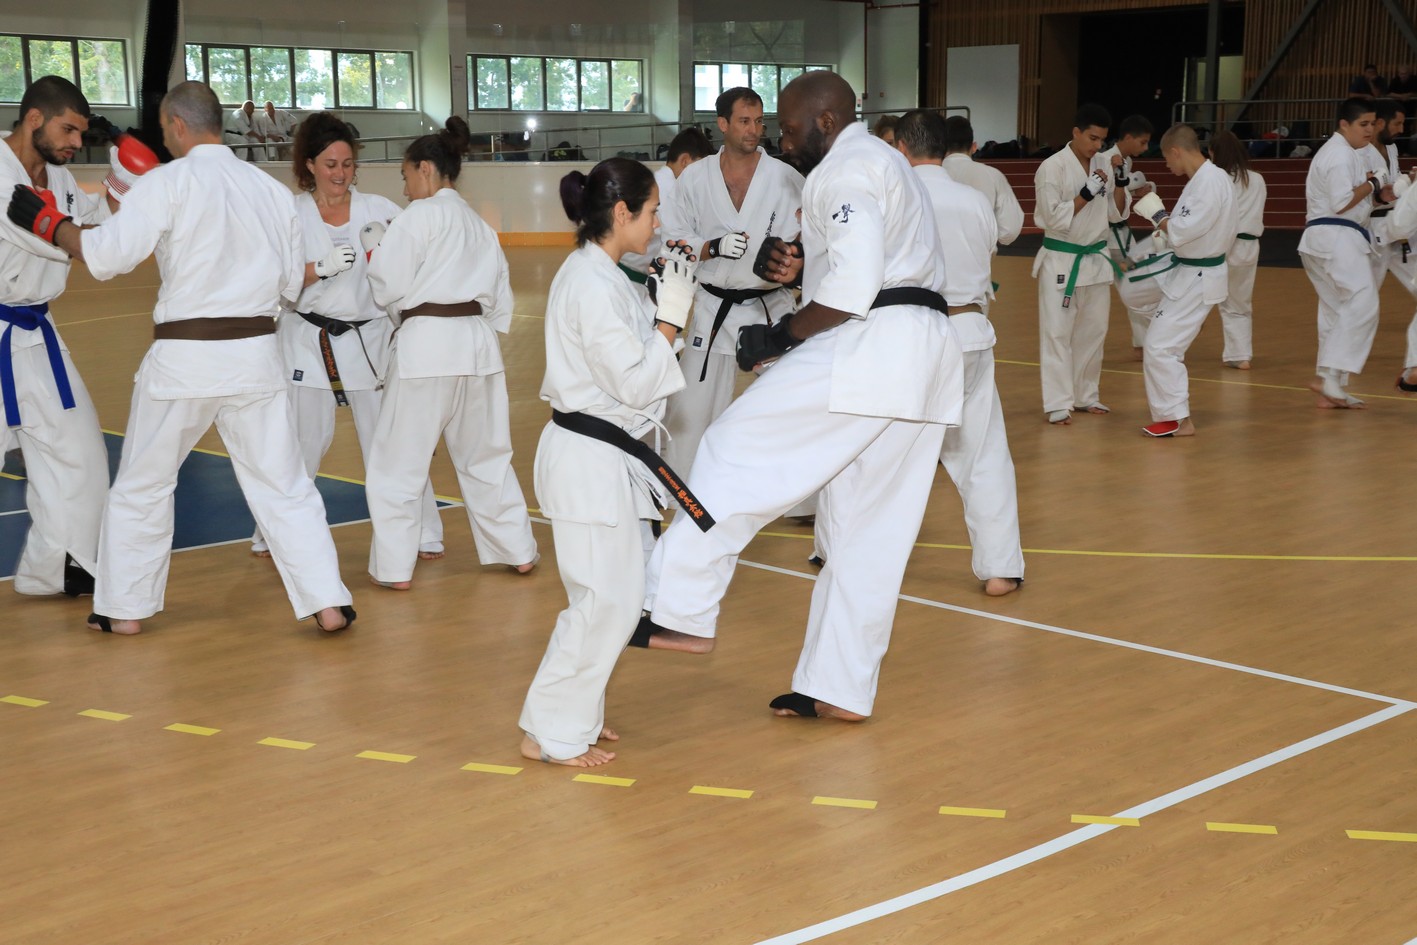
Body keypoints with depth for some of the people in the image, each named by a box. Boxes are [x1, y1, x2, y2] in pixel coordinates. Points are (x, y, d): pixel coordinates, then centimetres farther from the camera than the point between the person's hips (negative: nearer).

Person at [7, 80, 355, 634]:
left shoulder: (169, 183, -8)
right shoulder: (272, 189, 6)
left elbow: (107, 255, -15)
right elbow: (290, 283, 12)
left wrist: (46, 222, 0)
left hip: (185, 357, -3)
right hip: (254, 353, 3)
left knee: (142, 484, 14)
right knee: (282, 484, 9)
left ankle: (123, 608, 24)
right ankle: (327, 603, 4)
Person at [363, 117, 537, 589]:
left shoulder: (418, 216, -6)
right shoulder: (480, 225, 18)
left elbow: (387, 288, -8)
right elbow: (500, 300, 19)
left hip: (425, 343, -7)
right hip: (477, 342, 7)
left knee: (397, 462, 3)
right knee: (486, 455, 19)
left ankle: (394, 566, 7)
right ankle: (518, 550, 25)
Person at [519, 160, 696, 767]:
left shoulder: (599, 275, 12)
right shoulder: (592, 285, -20)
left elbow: (626, 358, 18)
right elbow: (635, 383, -20)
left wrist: (666, 303, 9)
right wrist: (672, 315, -12)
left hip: (606, 456, 10)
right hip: (591, 460, -10)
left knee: (613, 596, 16)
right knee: (605, 601, -5)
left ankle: (576, 714, 28)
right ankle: (551, 733, 7)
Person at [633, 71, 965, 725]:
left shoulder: (846, 169, -6)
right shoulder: (881, 162, 26)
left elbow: (854, 291, -19)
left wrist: (783, 335, -9)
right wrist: (802, 268, 14)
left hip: (869, 349, -10)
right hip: (921, 358, 10)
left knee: (736, 456, -7)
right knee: (870, 532, 11)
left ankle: (681, 615, -8)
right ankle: (839, 689, 16)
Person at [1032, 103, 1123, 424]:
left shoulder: (1103, 165, 5)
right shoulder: (1052, 168, -13)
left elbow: (1116, 212, 9)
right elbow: (1054, 218, -16)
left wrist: (1120, 180, -5)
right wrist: (1088, 193, -22)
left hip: (1096, 259, 6)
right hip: (1061, 261, -6)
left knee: (1093, 332, 13)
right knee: (1057, 333, -6)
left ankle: (1085, 395, 25)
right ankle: (1058, 404, -4)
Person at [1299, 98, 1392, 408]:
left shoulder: (1343, 152, 21)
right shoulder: (1340, 155, -13)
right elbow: (1342, 203, -22)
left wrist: (1377, 194, 8)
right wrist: (1371, 185, -8)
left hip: (1325, 239, 11)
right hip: (1337, 239, -11)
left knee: (1337, 310, 11)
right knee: (1362, 304, -19)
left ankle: (1331, 390, 13)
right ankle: (1329, 376, -24)